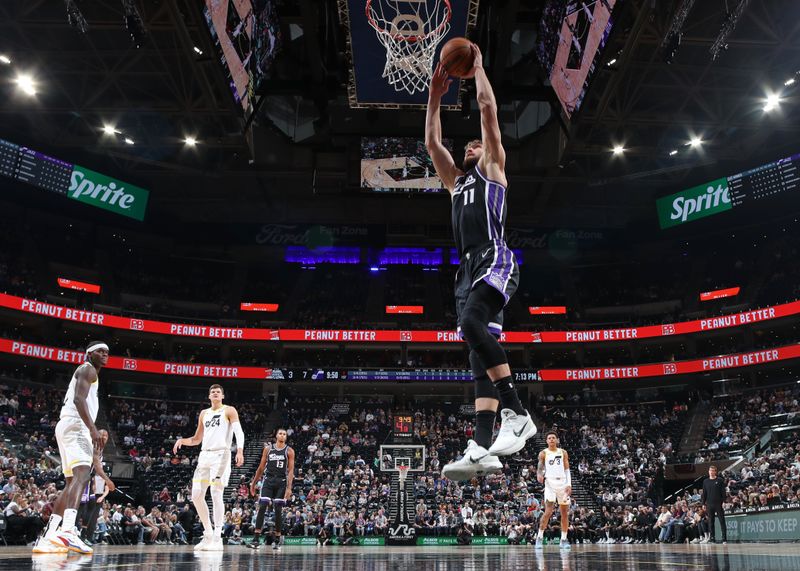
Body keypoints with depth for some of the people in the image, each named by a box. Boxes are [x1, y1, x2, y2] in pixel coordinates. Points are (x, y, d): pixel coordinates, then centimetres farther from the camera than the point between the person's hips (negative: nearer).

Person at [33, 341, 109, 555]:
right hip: (74, 426, -11)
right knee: (82, 475, -27)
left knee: (72, 482, 11)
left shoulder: (89, 374, 29)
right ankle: (67, 531, -44)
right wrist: (93, 428, -28)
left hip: (71, 427, 11)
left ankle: (47, 537, 10)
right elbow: (79, 399, -18)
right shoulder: (87, 369, -2)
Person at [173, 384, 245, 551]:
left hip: (221, 454, -7)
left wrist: (240, 451, -28)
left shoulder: (229, 411, 2)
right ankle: (208, 534, 17)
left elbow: (239, 432, -11)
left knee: (216, 494, -13)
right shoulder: (204, 413, 19)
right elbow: (197, 439, 25)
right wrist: (182, 441, 4)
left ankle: (217, 538, -9)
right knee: (196, 495, 4)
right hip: (204, 455, 7)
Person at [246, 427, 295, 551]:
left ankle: (277, 540, 9)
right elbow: (261, 467, 12)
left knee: (278, 510, -1)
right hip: (268, 480, 1)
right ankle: (256, 539, -8)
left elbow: (291, 470, -5)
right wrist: (253, 483, 12)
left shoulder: (289, 451, 1)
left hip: (281, 482, -1)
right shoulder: (268, 448, 7)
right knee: (262, 507, -10)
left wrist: (289, 488, -14)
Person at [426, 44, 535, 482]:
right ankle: (482, 449, -12)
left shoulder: (492, 168, 16)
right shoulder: (455, 180, 33)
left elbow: (488, 111, 10)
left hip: (495, 260, -7)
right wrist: (435, 96, 35)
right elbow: (431, 142, 32)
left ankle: (516, 413, -28)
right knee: (480, 352, -4)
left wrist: (477, 67, 22)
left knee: (472, 324, -32)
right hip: (468, 268, 7)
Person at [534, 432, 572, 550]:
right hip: (550, 483, -3)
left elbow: (567, 470, 8)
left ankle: (563, 540, 15)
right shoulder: (543, 453, 4)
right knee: (548, 512, -13)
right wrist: (539, 475, -23)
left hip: (563, 483, 3)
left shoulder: (563, 453, 10)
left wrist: (569, 484, -3)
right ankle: (539, 537, -3)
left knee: (565, 512, 5)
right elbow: (540, 468, 0)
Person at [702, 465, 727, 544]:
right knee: (711, 522, 5)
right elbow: (704, 493, 11)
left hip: (719, 504, -3)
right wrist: (703, 503, 6)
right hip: (709, 504, 3)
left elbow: (723, 492, -2)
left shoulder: (720, 480, 1)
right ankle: (711, 538, 9)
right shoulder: (705, 481, 9)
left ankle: (724, 539, 2)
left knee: (722, 521, -1)